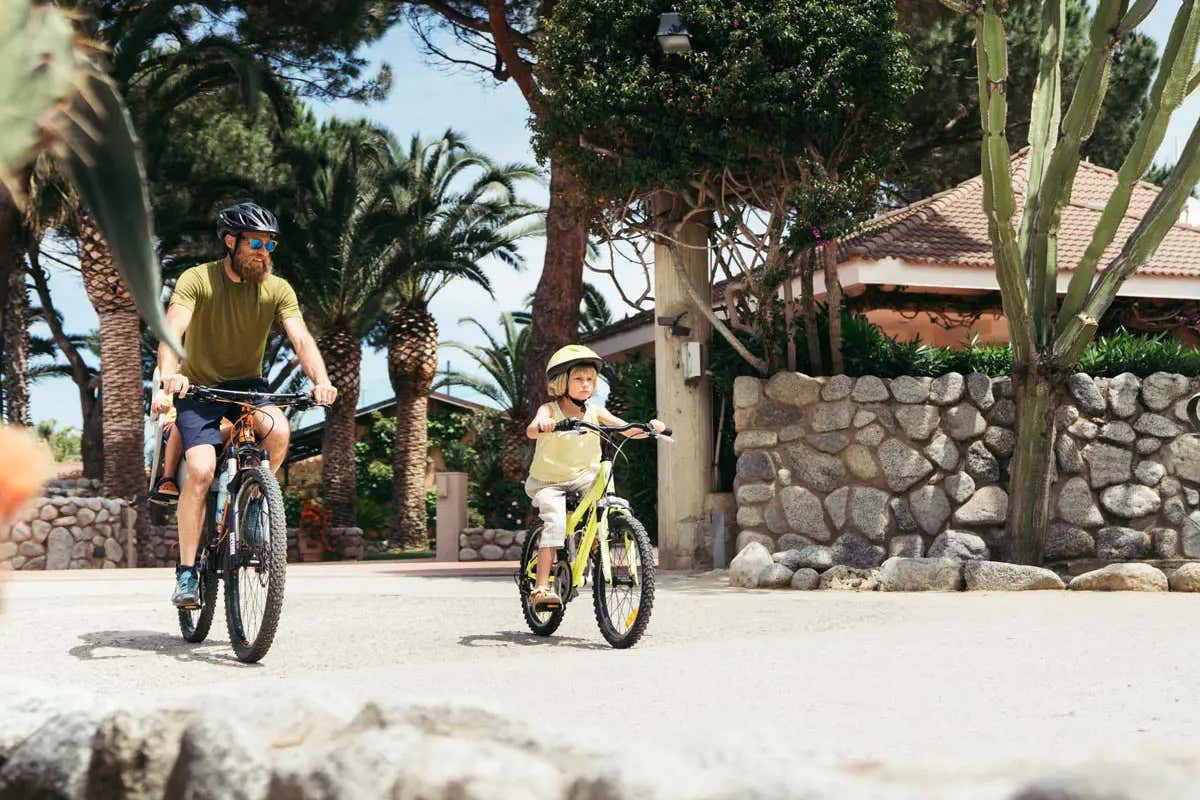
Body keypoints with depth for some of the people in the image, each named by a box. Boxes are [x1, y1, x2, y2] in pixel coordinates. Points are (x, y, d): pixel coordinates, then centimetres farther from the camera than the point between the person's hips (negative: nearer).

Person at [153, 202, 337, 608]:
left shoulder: (277, 289, -6)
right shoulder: (197, 279, -13)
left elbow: (301, 337, -17)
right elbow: (172, 330, -27)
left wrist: (321, 380, -37)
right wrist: (169, 375, -47)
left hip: (247, 386, 2)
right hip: (199, 388, -2)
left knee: (278, 430, -30)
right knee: (201, 469, -22)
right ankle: (186, 573, -13)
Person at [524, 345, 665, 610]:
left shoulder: (595, 412, -1)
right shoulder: (549, 410, -13)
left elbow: (630, 431, -6)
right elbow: (531, 431, -33)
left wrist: (649, 427, -27)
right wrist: (541, 425, -57)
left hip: (584, 479, 4)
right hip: (549, 482, -4)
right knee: (555, 522, -27)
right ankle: (541, 588, -29)